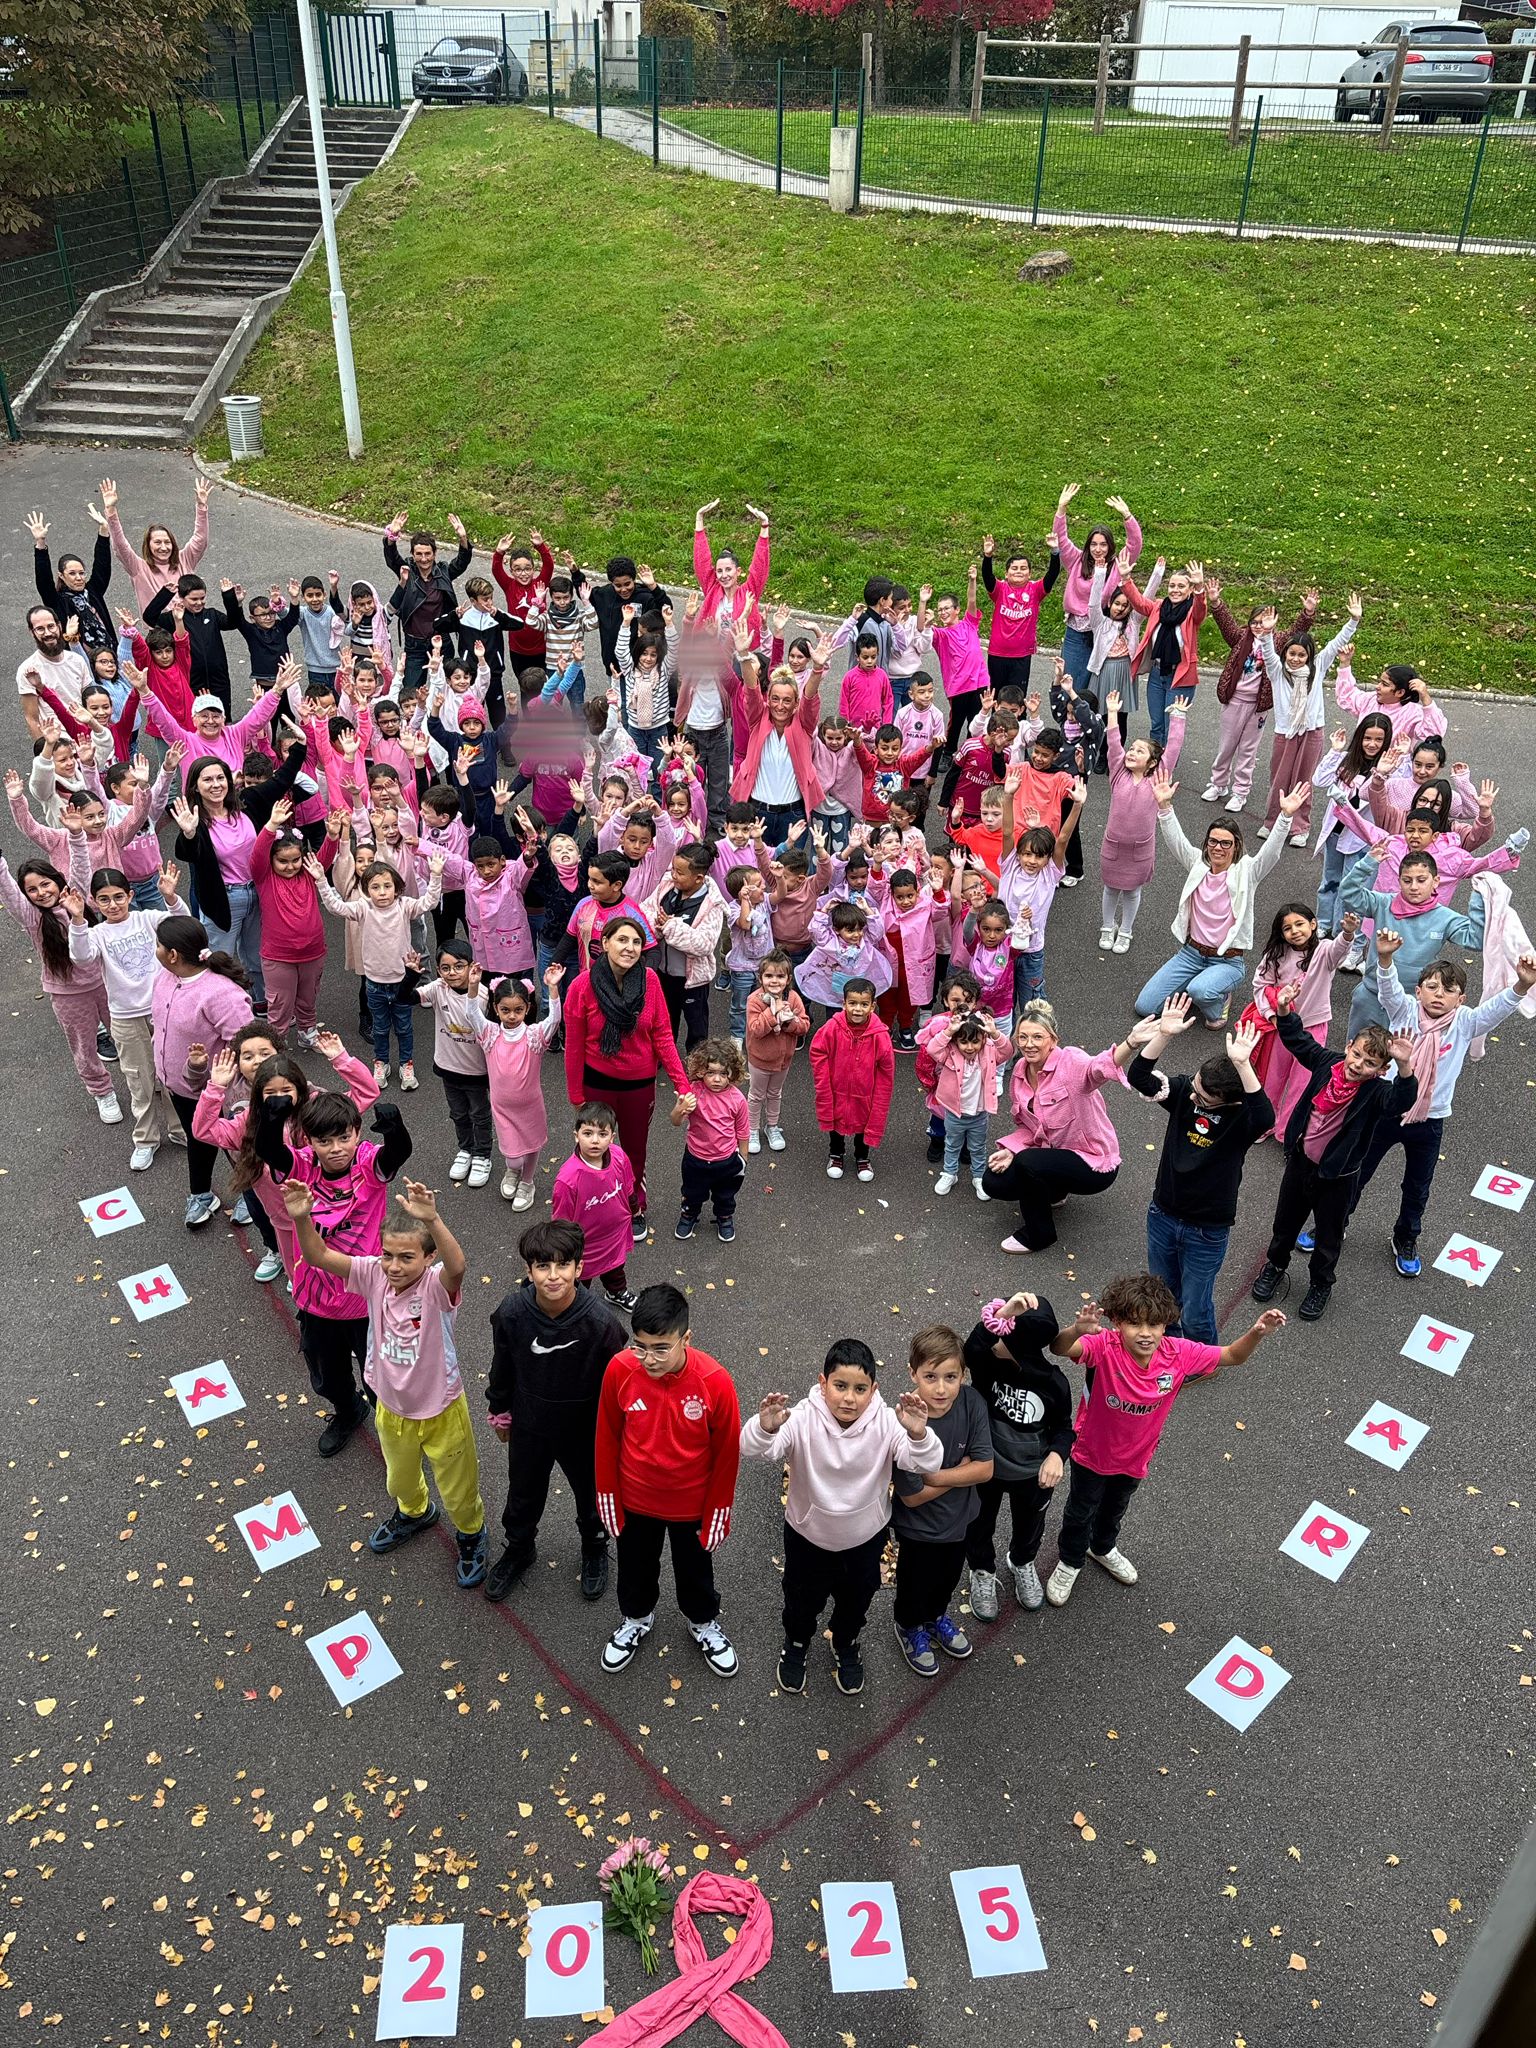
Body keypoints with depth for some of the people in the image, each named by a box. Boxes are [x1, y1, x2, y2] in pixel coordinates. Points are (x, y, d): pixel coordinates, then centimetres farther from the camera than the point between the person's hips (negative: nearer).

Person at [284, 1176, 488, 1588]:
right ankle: (415, 1512, 66)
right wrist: (302, 1218, -46)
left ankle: (470, 1534, 52)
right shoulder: (375, 1275, -18)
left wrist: (432, 1221, -73)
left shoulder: (437, 1284, -31)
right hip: (392, 1410, 4)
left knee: (458, 1489, 20)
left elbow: (456, 1266, -55)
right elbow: (319, 1256, -26)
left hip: (442, 1411, -4)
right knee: (401, 1479, 33)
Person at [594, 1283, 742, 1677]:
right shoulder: (620, 1369, -26)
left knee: (695, 1569, 26)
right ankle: (636, 1619, 57)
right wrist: (607, 1495, 0)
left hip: (692, 1504, -1)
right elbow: (607, 1436, -8)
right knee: (635, 1567, 27)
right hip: (634, 1500, 1)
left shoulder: (713, 1381, -31)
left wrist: (718, 1512, -6)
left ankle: (703, 1623, 55)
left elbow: (726, 1452, -15)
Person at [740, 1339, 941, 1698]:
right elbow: (752, 1450, -37)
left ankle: (845, 1646, 61)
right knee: (803, 1600, 26)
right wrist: (765, 1427, -61)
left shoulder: (886, 1423, -26)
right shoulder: (801, 1420, -30)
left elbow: (926, 1465, -33)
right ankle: (796, 1645, 59)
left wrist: (918, 1434, -55)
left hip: (866, 1537, 1)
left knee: (856, 1601, 28)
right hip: (809, 1534, -1)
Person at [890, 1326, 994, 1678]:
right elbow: (912, 1496, -27)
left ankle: (936, 1616, 61)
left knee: (949, 1577, 30)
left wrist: (935, 1476, -27)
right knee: (917, 1582, 24)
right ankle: (909, 1626, 55)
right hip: (918, 1528, -4)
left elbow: (985, 1468, -19)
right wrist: (962, 1469, -22)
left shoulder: (971, 1403, -24)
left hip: (958, 1518, 4)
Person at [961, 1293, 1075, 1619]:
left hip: (1032, 1473, 1)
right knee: (979, 1525, 24)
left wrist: (1057, 1454, -26)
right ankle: (982, 1572, 54)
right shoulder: (987, 1362, -28)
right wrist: (1000, 1314, -69)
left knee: (1029, 1526, 28)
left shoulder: (1053, 1382, -24)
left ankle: (1021, 1563, 61)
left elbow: (1062, 1426, -5)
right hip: (985, 1466, -1)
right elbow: (971, 1351, -55)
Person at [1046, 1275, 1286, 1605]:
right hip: (1092, 1453, -4)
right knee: (1081, 1511, 24)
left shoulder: (1178, 1353, -26)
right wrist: (1077, 1329, -78)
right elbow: (1059, 1348, -56)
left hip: (1135, 1456, 4)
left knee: (1115, 1508, 34)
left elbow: (1233, 1356, -14)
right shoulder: (1103, 1347, -38)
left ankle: (1103, 1548, 65)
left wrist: (1257, 1333, -33)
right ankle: (1070, 1562, 53)